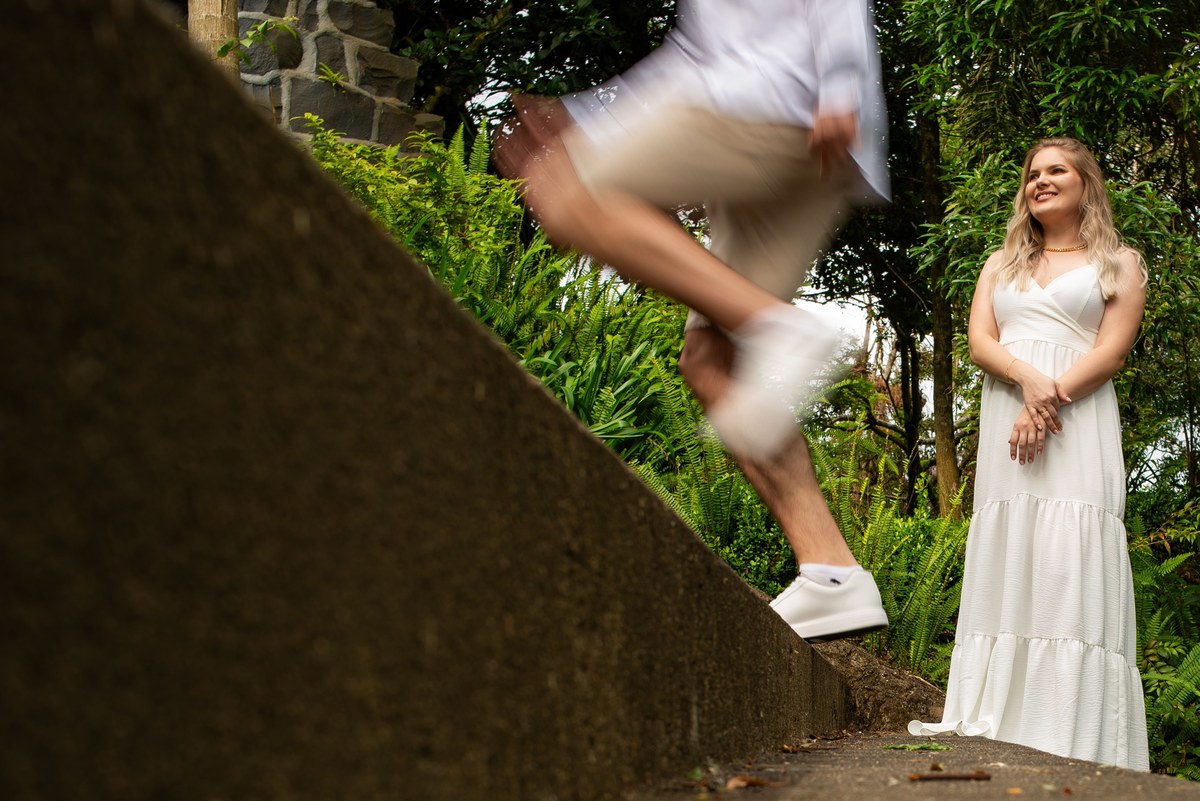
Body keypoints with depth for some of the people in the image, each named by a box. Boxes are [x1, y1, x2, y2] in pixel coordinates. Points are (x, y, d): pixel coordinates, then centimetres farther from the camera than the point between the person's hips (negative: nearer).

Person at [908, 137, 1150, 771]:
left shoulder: (1119, 264, 15)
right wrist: (1028, 378, -12)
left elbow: (1111, 350, 1)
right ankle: (994, 720, -9)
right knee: (1006, 558, -6)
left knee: (1070, 560, -15)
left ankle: (1075, 738, -19)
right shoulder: (1002, 264, 25)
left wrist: (1049, 400, -14)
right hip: (1004, 422, 3)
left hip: (1078, 423, -3)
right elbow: (979, 341, 10)